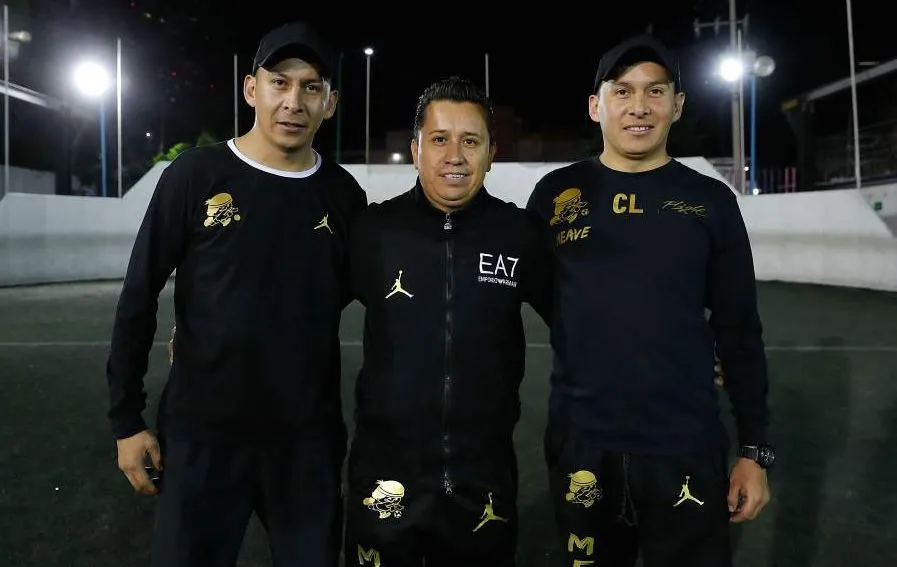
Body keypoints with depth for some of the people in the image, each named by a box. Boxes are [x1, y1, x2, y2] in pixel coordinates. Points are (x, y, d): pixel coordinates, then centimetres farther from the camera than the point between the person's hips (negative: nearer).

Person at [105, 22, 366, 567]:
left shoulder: (344, 194, -1)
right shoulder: (196, 174, -7)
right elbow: (138, 300, -3)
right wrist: (126, 419, -2)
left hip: (310, 437, 2)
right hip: (202, 433, -2)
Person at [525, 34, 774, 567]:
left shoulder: (711, 201, 1)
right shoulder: (556, 193, 1)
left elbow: (739, 331, 4)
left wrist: (755, 448, 3)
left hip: (687, 449, 0)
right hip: (581, 444, 1)